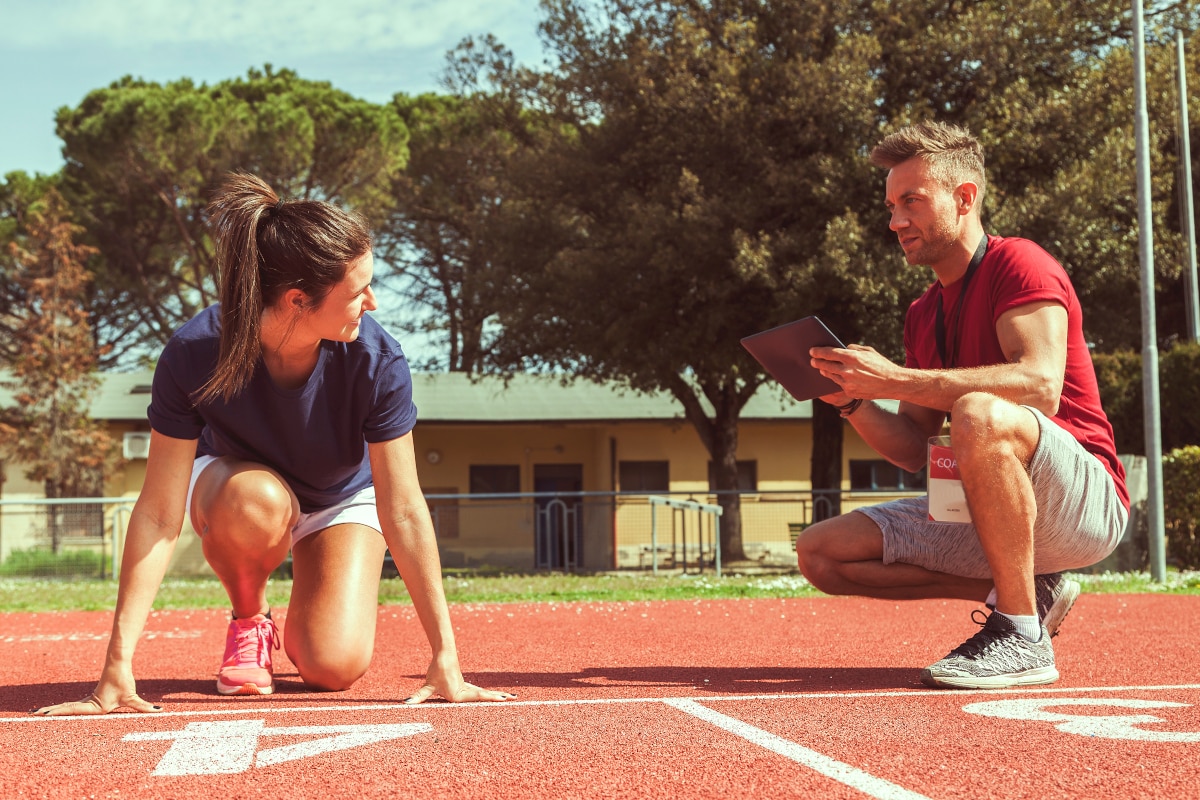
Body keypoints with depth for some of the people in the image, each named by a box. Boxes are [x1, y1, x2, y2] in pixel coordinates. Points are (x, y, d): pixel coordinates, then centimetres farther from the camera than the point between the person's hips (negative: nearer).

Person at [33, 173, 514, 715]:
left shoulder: (377, 360, -33)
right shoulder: (195, 354, -34)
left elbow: (403, 512, -28)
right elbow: (159, 514, -31)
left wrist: (445, 660, -29)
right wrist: (118, 668, -35)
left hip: (343, 498, 0)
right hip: (231, 477, 0)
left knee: (334, 667, -22)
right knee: (255, 501, -38)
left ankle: (299, 623, 16)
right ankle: (249, 621, -6)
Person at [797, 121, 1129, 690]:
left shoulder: (1018, 264, -7)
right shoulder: (923, 314, 15)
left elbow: (1040, 385, -27)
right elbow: (917, 452, 13)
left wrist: (894, 380, -28)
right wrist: (855, 402, -6)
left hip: (1085, 503, -8)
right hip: (989, 511, 8)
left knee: (978, 415, -38)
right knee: (821, 553, -2)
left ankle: (1022, 636, -26)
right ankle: (1020, 591, 0)